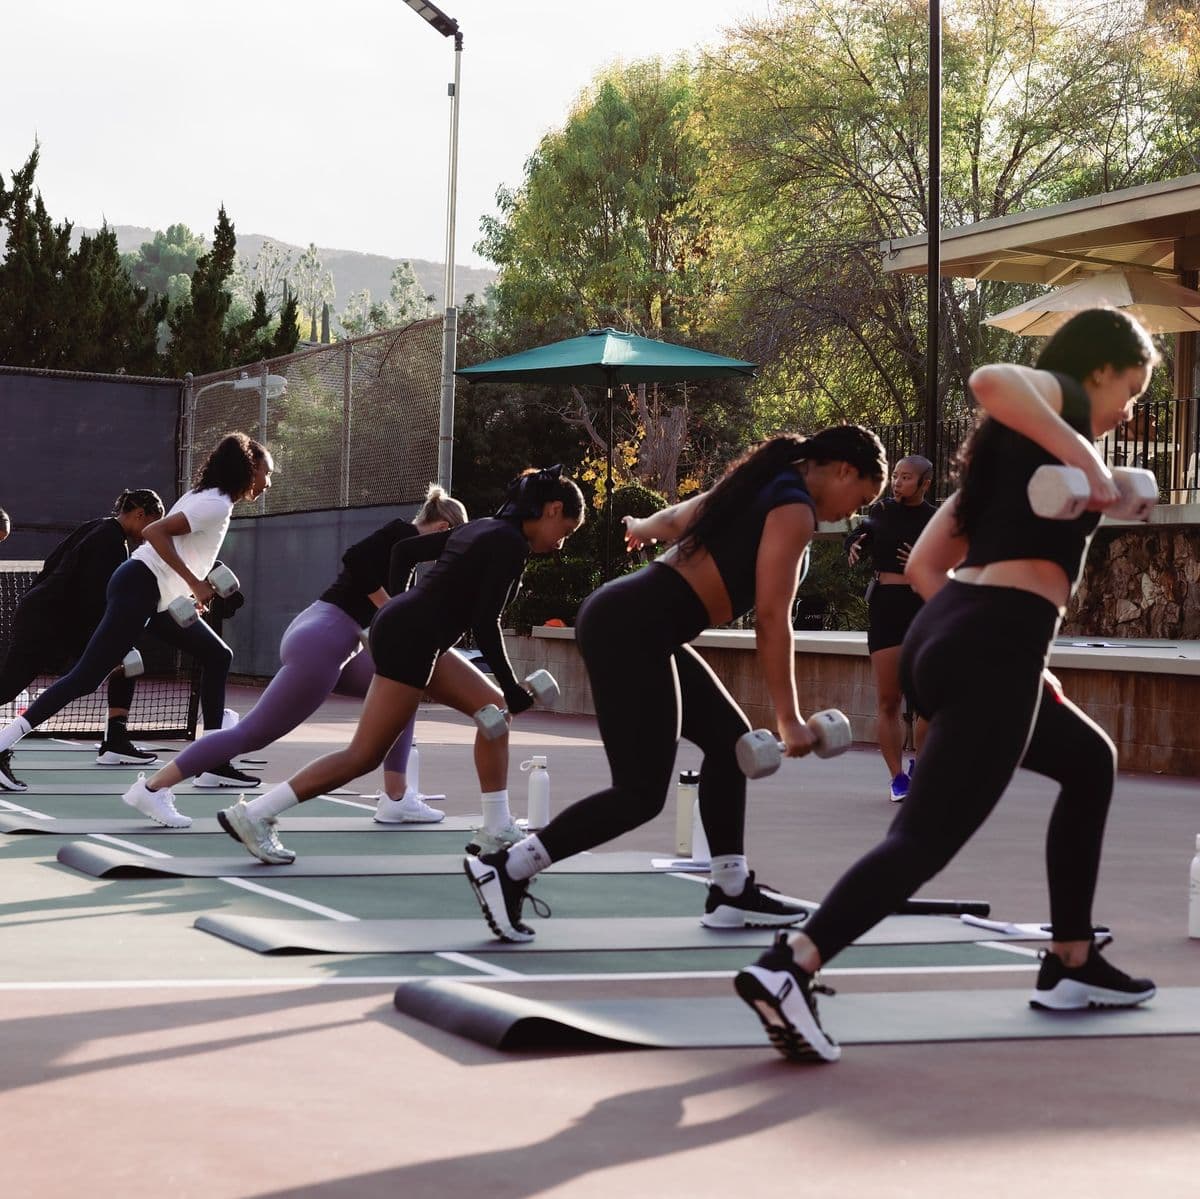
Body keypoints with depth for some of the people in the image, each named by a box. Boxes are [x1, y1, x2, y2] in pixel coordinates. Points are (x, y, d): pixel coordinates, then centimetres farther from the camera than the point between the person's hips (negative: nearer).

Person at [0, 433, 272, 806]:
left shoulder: (211, 498, 16)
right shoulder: (216, 504, -14)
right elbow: (154, 531, -24)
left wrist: (195, 589, 15)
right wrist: (194, 583, -23)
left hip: (162, 599, 11)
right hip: (139, 588, -11)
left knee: (217, 656, 10)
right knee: (86, 677, -12)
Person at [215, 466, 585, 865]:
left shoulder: (483, 528, 16)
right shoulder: (512, 544, -11)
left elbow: (404, 550, 21)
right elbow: (485, 624, -17)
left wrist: (400, 607, 25)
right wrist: (512, 687, -9)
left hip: (404, 633, 10)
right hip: (409, 641, -10)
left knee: (492, 706, 13)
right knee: (364, 756, -6)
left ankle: (497, 831, 15)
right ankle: (253, 815, -3)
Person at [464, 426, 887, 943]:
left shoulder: (764, 490, 21)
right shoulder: (794, 510, -7)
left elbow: (677, 518, 38)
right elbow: (771, 618, -13)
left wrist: (642, 528, 61)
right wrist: (788, 718, -12)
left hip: (635, 627, 11)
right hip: (632, 631, -11)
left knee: (729, 740, 15)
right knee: (642, 793, -10)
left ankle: (731, 891, 20)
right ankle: (505, 869, -9)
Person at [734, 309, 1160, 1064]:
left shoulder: (1017, 442, 27)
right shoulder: (1062, 397, 3)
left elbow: (923, 564, 24)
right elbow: (991, 380, -24)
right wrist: (1085, 459, -18)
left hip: (948, 636, 10)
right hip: (995, 647, -10)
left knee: (1090, 761, 27)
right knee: (928, 837, -14)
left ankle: (1071, 965, 28)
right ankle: (787, 969, -29)